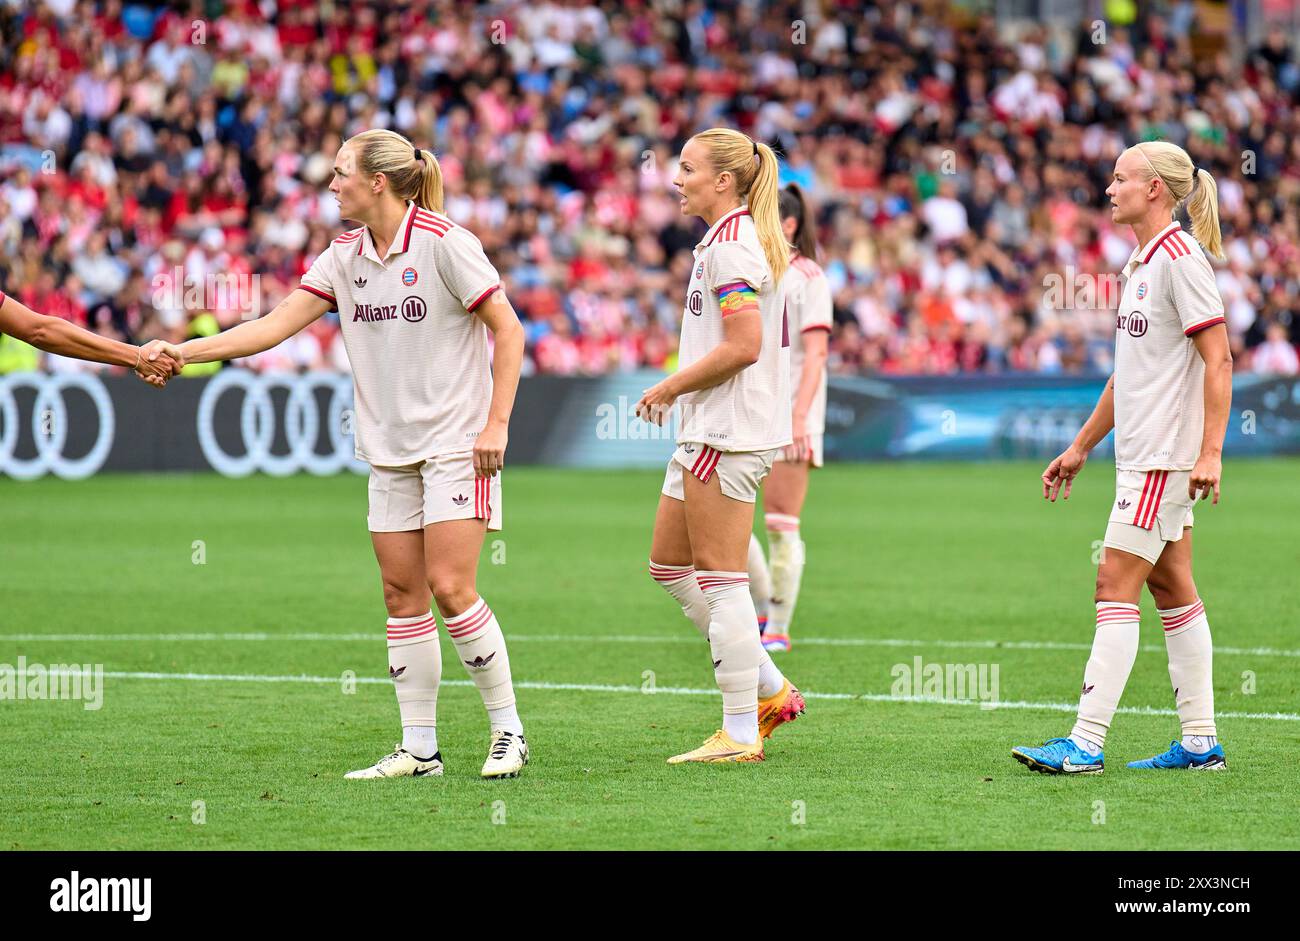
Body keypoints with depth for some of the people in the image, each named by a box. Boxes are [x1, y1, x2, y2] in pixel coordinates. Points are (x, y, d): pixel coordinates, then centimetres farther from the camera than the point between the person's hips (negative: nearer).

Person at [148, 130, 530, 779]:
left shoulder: (445, 243, -12)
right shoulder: (345, 256, 7)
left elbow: (507, 329, -8)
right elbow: (273, 327, 2)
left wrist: (496, 423, -14)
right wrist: (177, 352, -7)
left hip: (456, 444, -6)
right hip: (390, 452, 6)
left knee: (450, 588, -12)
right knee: (402, 593, 3)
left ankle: (508, 730, 0)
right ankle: (419, 748, 8)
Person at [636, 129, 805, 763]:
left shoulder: (731, 244, -15)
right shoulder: (737, 238, 17)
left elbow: (743, 346, -23)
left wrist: (670, 387, -12)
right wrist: (680, 390, 16)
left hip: (727, 433, -11)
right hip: (707, 430, 11)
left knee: (720, 578, -6)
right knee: (669, 563, 14)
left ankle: (741, 733, -2)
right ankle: (769, 689, 19)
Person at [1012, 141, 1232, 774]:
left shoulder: (1180, 257, -13)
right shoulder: (1143, 261, 16)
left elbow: (1217, 358, -18)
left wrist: (1210, 451, -24)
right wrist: (1080, 447, 26)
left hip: (1166, 455, -10)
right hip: (1142, 454, 10)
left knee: (1116, 586, -11)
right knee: (1172, 588, 10)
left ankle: (1086, 743, -13)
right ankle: (1200, 742, 14)